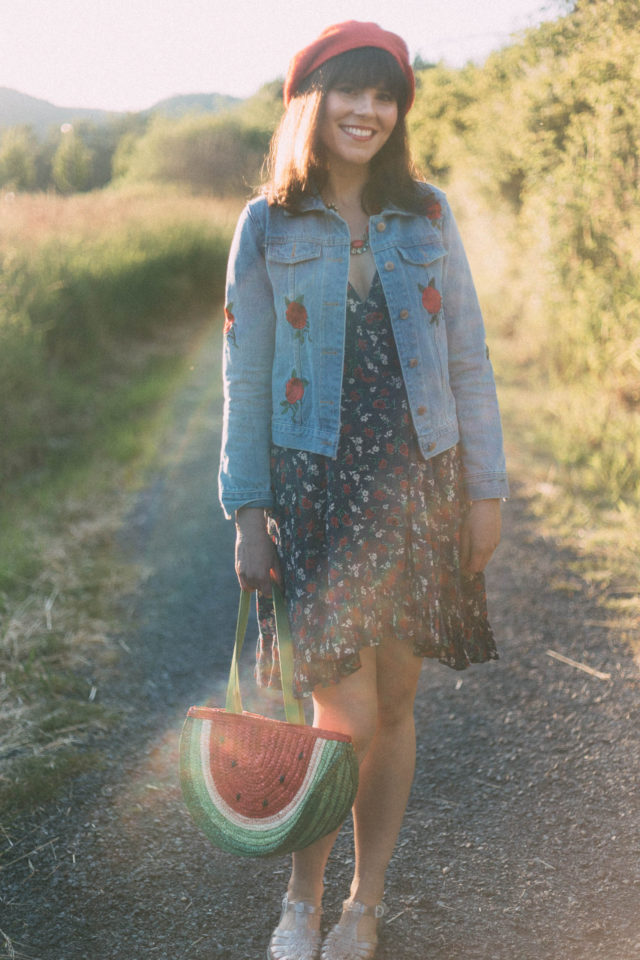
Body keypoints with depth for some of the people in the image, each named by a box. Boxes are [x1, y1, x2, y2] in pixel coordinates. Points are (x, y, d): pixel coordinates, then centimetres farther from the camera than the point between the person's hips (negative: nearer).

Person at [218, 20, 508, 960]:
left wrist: (486, 490, 4)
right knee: (345, 715, -7)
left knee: (394, 705, 8)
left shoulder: (428, 215, 5)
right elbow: (245, 378, 3)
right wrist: (246, 512, -1)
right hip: (315, 487, -2)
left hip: (418, 486, 2)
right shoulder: (267, 228, 1)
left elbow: (468, 361, 7)